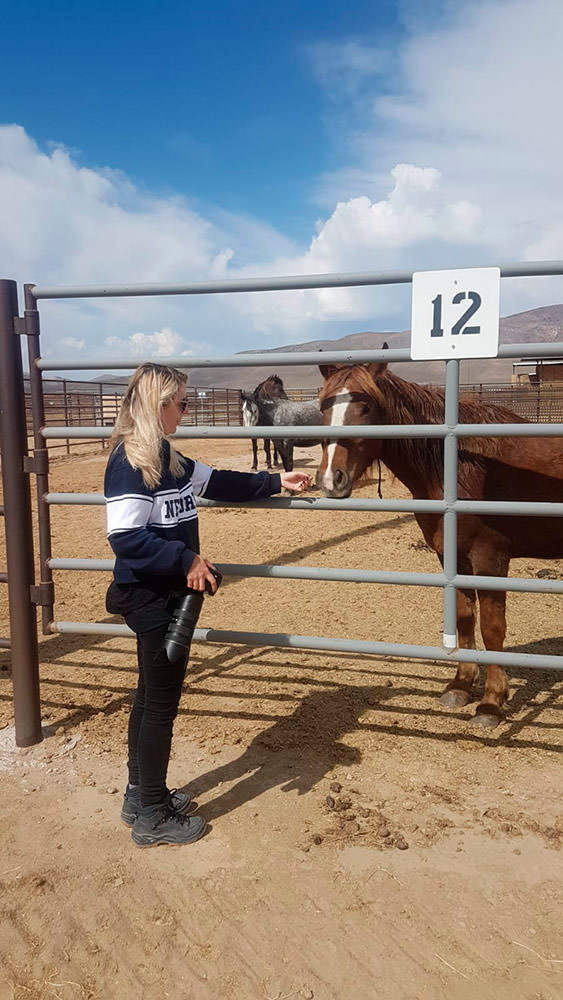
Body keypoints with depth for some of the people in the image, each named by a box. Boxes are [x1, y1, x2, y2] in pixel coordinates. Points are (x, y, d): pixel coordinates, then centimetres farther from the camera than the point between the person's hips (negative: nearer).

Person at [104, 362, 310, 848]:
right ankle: (153, 817, 19)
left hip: (167, 596, 10)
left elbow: (218, 482, 20)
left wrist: (276, 482, 20)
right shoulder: (129, 461, -19)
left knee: (152, 694, 19)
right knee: (162, 702, 2)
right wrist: (187, 560, -25)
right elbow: (126, 537, -26)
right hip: (151, 599, -10)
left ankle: (140, 794, 37)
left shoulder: (166, 458, 9)